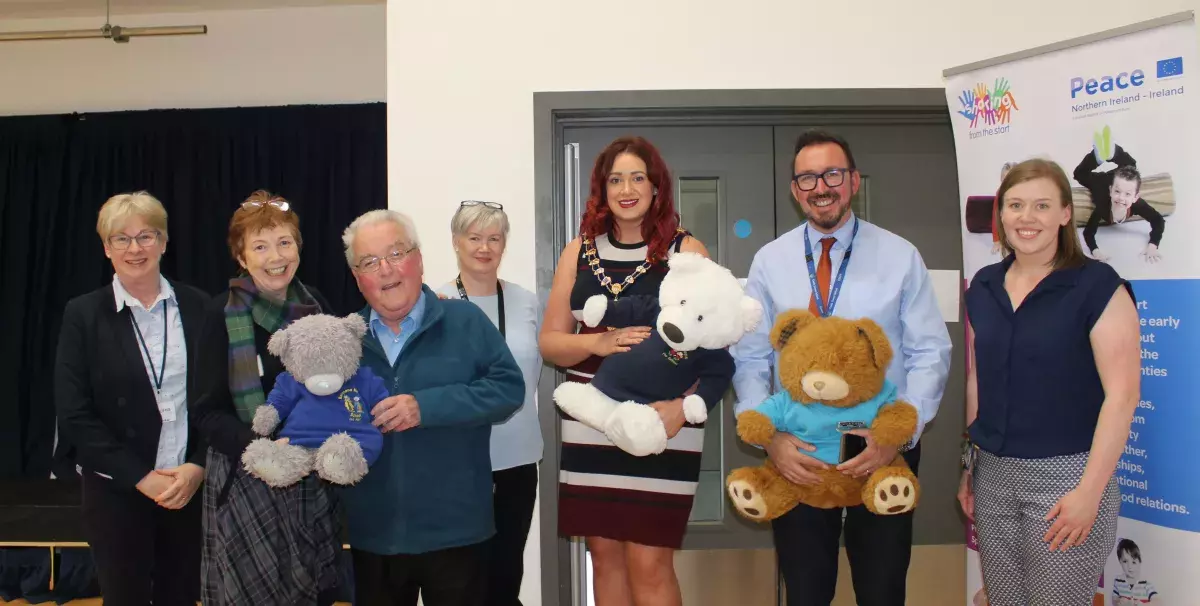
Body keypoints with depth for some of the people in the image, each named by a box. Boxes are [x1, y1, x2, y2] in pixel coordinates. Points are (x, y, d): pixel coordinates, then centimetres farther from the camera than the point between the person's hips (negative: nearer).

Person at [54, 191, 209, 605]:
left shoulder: (197, 306, 0)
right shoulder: (83, 314, -3)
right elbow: (74, 415, -7)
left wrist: (197, 467, -10)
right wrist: (141, 477, -12)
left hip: (192, 485, 2)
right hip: (117, 492, -1)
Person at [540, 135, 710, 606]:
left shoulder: (686, 251, 0)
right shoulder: (579, 252, 9)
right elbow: (549, 342, 9)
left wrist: (684, 405, -20)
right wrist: (597, 343, -12)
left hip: (659, 428, -3)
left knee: (648, 563, -2)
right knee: (604, 554, 13)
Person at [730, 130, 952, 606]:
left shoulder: (901, 257, -2)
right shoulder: (769, 261, 1)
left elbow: (929, 354, -4)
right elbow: (749, 359, -1)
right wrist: (769, 436, -14)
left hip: (883, 447, -1)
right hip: (796, 452, 1)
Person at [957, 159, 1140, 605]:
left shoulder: (1097, 285, -9)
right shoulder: (984, 286, 7)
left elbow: (1122, 394, -13)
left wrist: (1090, 491, -16)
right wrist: (967, 464, 13)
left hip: (1065, 475, -5)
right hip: (991, 473, 5)